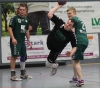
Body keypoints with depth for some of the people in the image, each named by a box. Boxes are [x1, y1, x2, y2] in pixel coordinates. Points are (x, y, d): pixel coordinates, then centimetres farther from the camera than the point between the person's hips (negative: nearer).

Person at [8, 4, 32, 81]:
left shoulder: (26, 19, 13)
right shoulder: (14, 18, -8)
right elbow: (10, 28, -14)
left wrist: (29, 41, 20)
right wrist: (13, 38, -26)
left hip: (22, 41, 8)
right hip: (15, 41, -8)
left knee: (24, 56, 14)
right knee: (14, 56, -12)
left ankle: (23, 73, 29)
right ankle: (13, 75, -10)